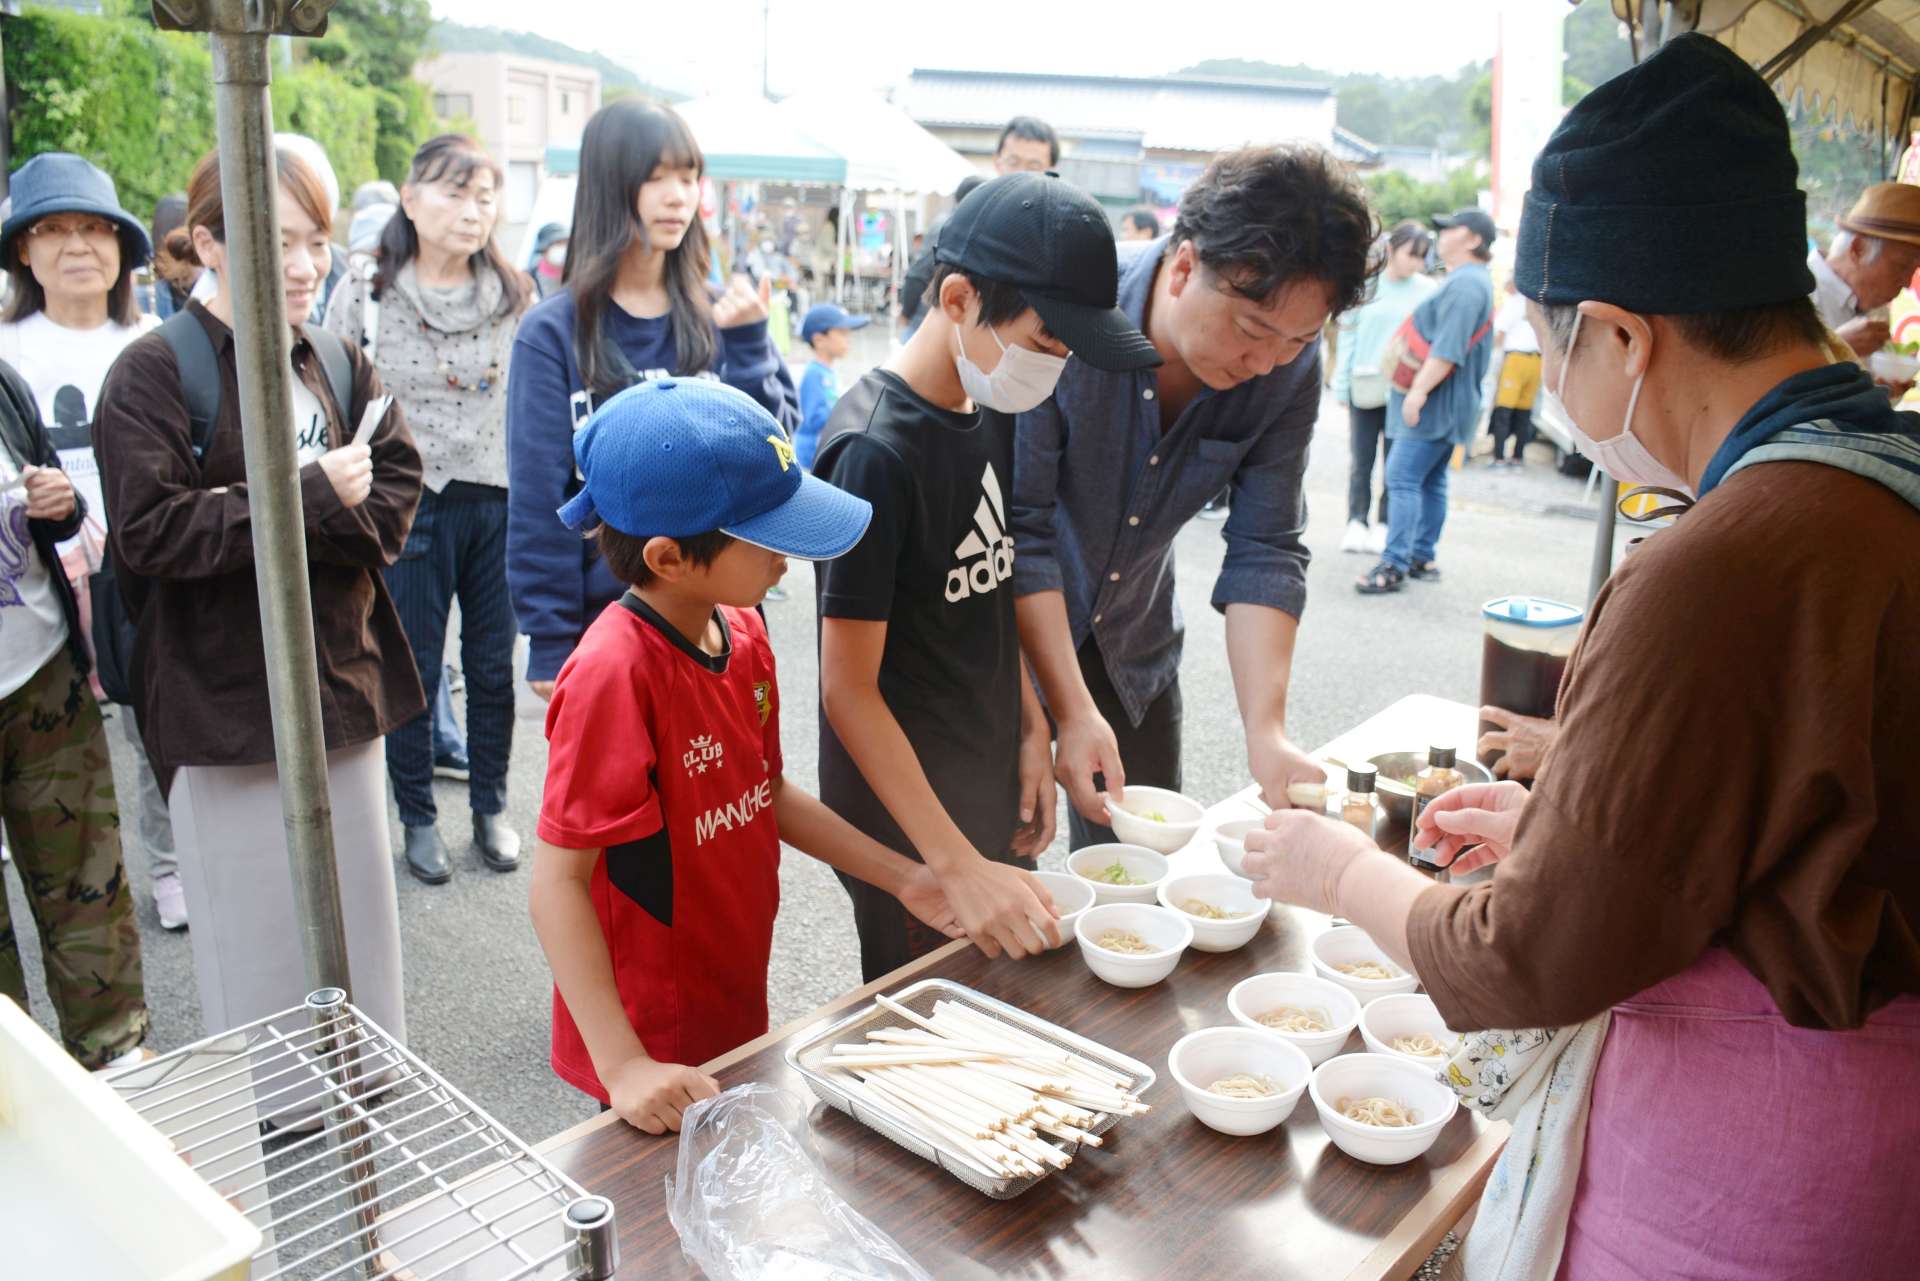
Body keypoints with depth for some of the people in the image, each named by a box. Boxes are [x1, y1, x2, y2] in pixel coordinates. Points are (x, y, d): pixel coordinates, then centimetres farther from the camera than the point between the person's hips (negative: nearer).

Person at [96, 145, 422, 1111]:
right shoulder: (154, 373, -9)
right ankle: (270, 1121, 26)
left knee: (354, 902, 15)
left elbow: (395, 496, 1)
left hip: (343, 682, 5)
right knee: (254, 923, 7)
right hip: (226, 700, -4)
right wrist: (309, 498, -20)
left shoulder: (342, 367, 6)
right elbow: (148, 532, -17)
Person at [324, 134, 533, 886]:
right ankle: (418, 818, 26)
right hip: (408, 507, -2)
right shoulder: (365, 296, -3)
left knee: (494, 668, 10)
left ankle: (490, 808, 28)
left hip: (500, 504, 2)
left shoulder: (516, 296, 3)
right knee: (414, 672, 8)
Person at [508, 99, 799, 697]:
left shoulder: (722, 314, 2)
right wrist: (550, 641, -6)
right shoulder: (554, 332, -5)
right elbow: (537, 497, -5)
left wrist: (748, 343, -14)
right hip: (605, 618, -2)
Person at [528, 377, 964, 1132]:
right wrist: (622, 1066, -27)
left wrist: (904, 879, 8)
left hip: (736, 1009, 8)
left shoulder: (743, 632, -2)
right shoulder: (614, 675, -26)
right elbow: (558, 881, -24)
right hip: (656, 1051, -8)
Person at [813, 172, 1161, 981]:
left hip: (995, 791, 8)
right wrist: (956, 867, -24)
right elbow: (848, 688, -22)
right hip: (906, 819, -8)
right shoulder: (876, 452, -23)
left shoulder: (991, 412, 2)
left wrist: (1032, 729, 6)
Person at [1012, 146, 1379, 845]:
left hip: (1134, 643, 4)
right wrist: (1073, 711, -29)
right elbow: (1020, 532, -26)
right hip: (1013, 634, -4)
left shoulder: (1289, 364, -15)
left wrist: (1266, 729, -23)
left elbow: (1264, 550, -12)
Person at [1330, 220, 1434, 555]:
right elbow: (1348, 337, 2)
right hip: (1365, 388, 0)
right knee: (1361, 461, 6)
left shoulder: (1427, 290, 0)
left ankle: (1384, 526, 12)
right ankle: (1356, 523, 14)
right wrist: (1342, 386, -1)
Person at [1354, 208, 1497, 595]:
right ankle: (1422, 558, 19)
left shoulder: (1465, 284, -15)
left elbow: (1448, 349, -24)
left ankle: (1394, 565, -16)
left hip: (1437, 401, -11)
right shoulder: (1465, 281, 20)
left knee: (1402, 479, -14)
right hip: (1443, 403, 11)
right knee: (1431, 482, 13)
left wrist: (1418, 391, -26)